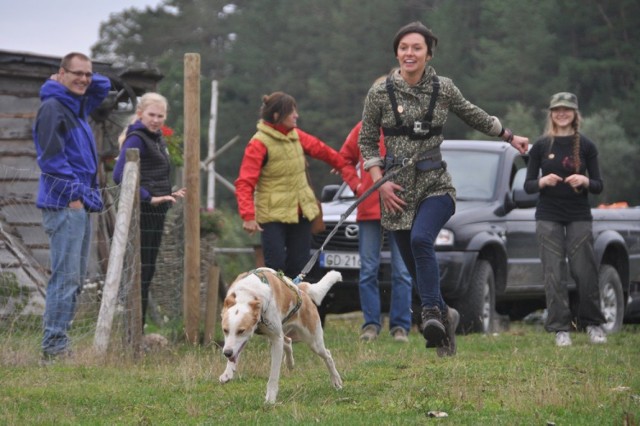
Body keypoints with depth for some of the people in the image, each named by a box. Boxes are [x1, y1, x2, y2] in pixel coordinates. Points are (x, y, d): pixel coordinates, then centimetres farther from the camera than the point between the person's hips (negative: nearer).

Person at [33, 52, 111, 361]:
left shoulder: (77, 106, 17)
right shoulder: (52, 108, -11)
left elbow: (103, 87, 34)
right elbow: (51, 157, -18)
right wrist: (73, 193, -17)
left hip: (82, 205, 10)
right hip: (64, 205, -10)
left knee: (75, 279, 10)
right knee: (65, 276, -12)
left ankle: (57, 343, 14)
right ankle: (54, 347, -11)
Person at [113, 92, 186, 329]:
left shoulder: (157, 139, 16)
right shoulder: (136, 139, -12)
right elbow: (120, 175, -23)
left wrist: (170, 195, 14)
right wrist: (149, 198, -24)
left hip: (155, 213, 9)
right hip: (141, 213, -9)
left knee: (147, 273, 12)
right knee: (141, 272, -8)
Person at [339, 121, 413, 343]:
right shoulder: (363, 129, 6)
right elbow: (344, 158, 16)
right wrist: (356, 184, 3)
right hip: (369, 209, 2)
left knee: (402, 271, -1)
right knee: (368, 269, 3)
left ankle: (400, 326, 4)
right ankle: (371, 325, 9)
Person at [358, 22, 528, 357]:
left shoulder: (444, 89, 0)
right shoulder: (380, 93, -2)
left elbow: (474, 116, 18)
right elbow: (367, 140, 7)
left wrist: (510, 137, 28)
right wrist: (379, 181, -5)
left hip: (435, 184, -1)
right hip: (398, 189, 1)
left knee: (421, 239, -30)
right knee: (414, 266, 3)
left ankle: (431, 311, -26)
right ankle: (443, 316, 25)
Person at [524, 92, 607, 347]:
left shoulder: (586, 146, 5)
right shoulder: (541, 146, 5)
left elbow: (598, 186, 6)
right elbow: (528, 186, 6)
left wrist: (585, 181, -15)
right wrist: (543, 182, -14)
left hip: (579, 217, 0)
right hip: (549, 217, 0)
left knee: (584, 270, -5)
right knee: (553, 273, -5)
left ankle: (593, 324, 10)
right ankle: (561, 329, 0)